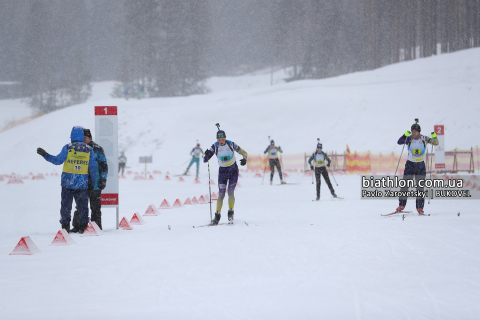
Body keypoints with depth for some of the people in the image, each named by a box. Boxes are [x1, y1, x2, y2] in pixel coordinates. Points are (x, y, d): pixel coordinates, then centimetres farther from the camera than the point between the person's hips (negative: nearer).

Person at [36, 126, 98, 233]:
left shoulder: (67, 148, -5)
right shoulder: (89, 150, 2)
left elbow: (58, 160, -3)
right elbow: (93, 168, 3)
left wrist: (45, 155, 8)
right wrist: (94, 183, 12)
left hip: (68, 183, -1)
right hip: (82, 184, 2)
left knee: (66, 205, 7)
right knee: (82, 205, 9)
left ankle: (65, 225, 6)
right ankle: (83, 226, 6)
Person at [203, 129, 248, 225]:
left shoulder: (231, 144, -10)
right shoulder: (215, 146, -9)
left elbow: (243, 153, 0)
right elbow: (205, 160, -10)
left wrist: (244, 159, -21)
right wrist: (206, 155, -33)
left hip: (233, 170, -1)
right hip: (222, 171, 1)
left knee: (230, 192, -13)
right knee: (221, 194, -7)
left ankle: (231, 213, 2)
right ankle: (217, 215, 1)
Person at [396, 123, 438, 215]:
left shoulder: (424, 139, -3)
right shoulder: (409, 138, -6)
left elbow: (436, 143, 1)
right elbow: (399, 142, -20)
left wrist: (434, 137, -19)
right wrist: (405, 135, -35)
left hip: (421, 165, 0)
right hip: (410, 165, 0)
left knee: (420, 187, 0)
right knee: (404, 185, -4)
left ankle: (420, 208, 3)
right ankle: (401, 206, 5)